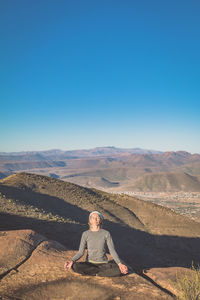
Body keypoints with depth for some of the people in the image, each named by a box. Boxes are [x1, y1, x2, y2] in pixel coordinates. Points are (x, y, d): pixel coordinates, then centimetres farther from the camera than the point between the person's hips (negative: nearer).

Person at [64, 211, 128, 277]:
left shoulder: (106, 233, -2)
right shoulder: (85, 234, 1)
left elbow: (112, 251, -4)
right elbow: (81, 252, -3)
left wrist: (119, 264, -20)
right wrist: (72, 261, -21)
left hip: (103, 263, -1)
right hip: (90, 263, 2)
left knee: (119, 270, -29)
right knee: (75, 266, -30)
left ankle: (96, 273, -10)